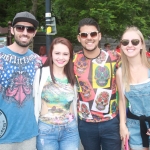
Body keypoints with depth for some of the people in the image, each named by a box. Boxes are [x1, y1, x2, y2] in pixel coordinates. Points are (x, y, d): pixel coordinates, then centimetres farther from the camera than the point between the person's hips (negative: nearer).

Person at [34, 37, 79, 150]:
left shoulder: (73, 76, 3)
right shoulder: (40, 73, -8)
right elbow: (34, 101, -5)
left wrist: (75, 125, 13)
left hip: (70, 130, 3)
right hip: (46, 130, -3)